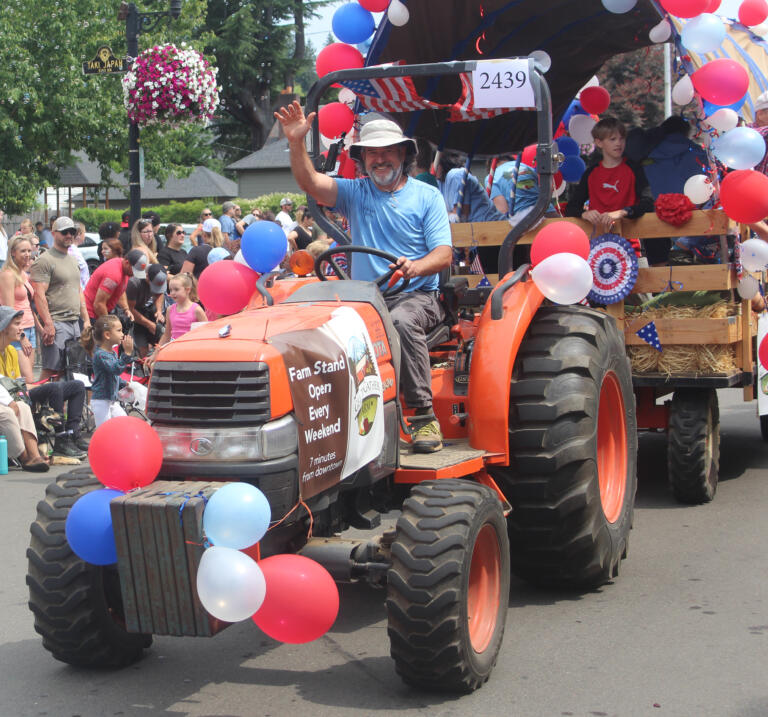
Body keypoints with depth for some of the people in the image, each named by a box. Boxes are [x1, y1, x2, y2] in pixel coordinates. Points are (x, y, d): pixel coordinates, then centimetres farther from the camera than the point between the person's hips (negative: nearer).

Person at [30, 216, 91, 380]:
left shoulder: (73, 260, 20)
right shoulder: (44, 260, -8)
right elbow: (39, 295, -16)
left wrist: (86, 319, 17)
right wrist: (48, 324, -23)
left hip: (74, 323, 8)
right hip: (56, 323, -8)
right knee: (50, 370, -10)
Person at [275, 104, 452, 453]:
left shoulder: (427, 196, 7)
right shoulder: (355, 193, 14)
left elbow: (444, 254, -3)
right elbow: (311, 183, -2)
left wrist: (416, 267, -24)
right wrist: (296, 142, -18)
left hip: (415, 296, -2)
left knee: (402, 321, -37)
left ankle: (424, 416, -30)